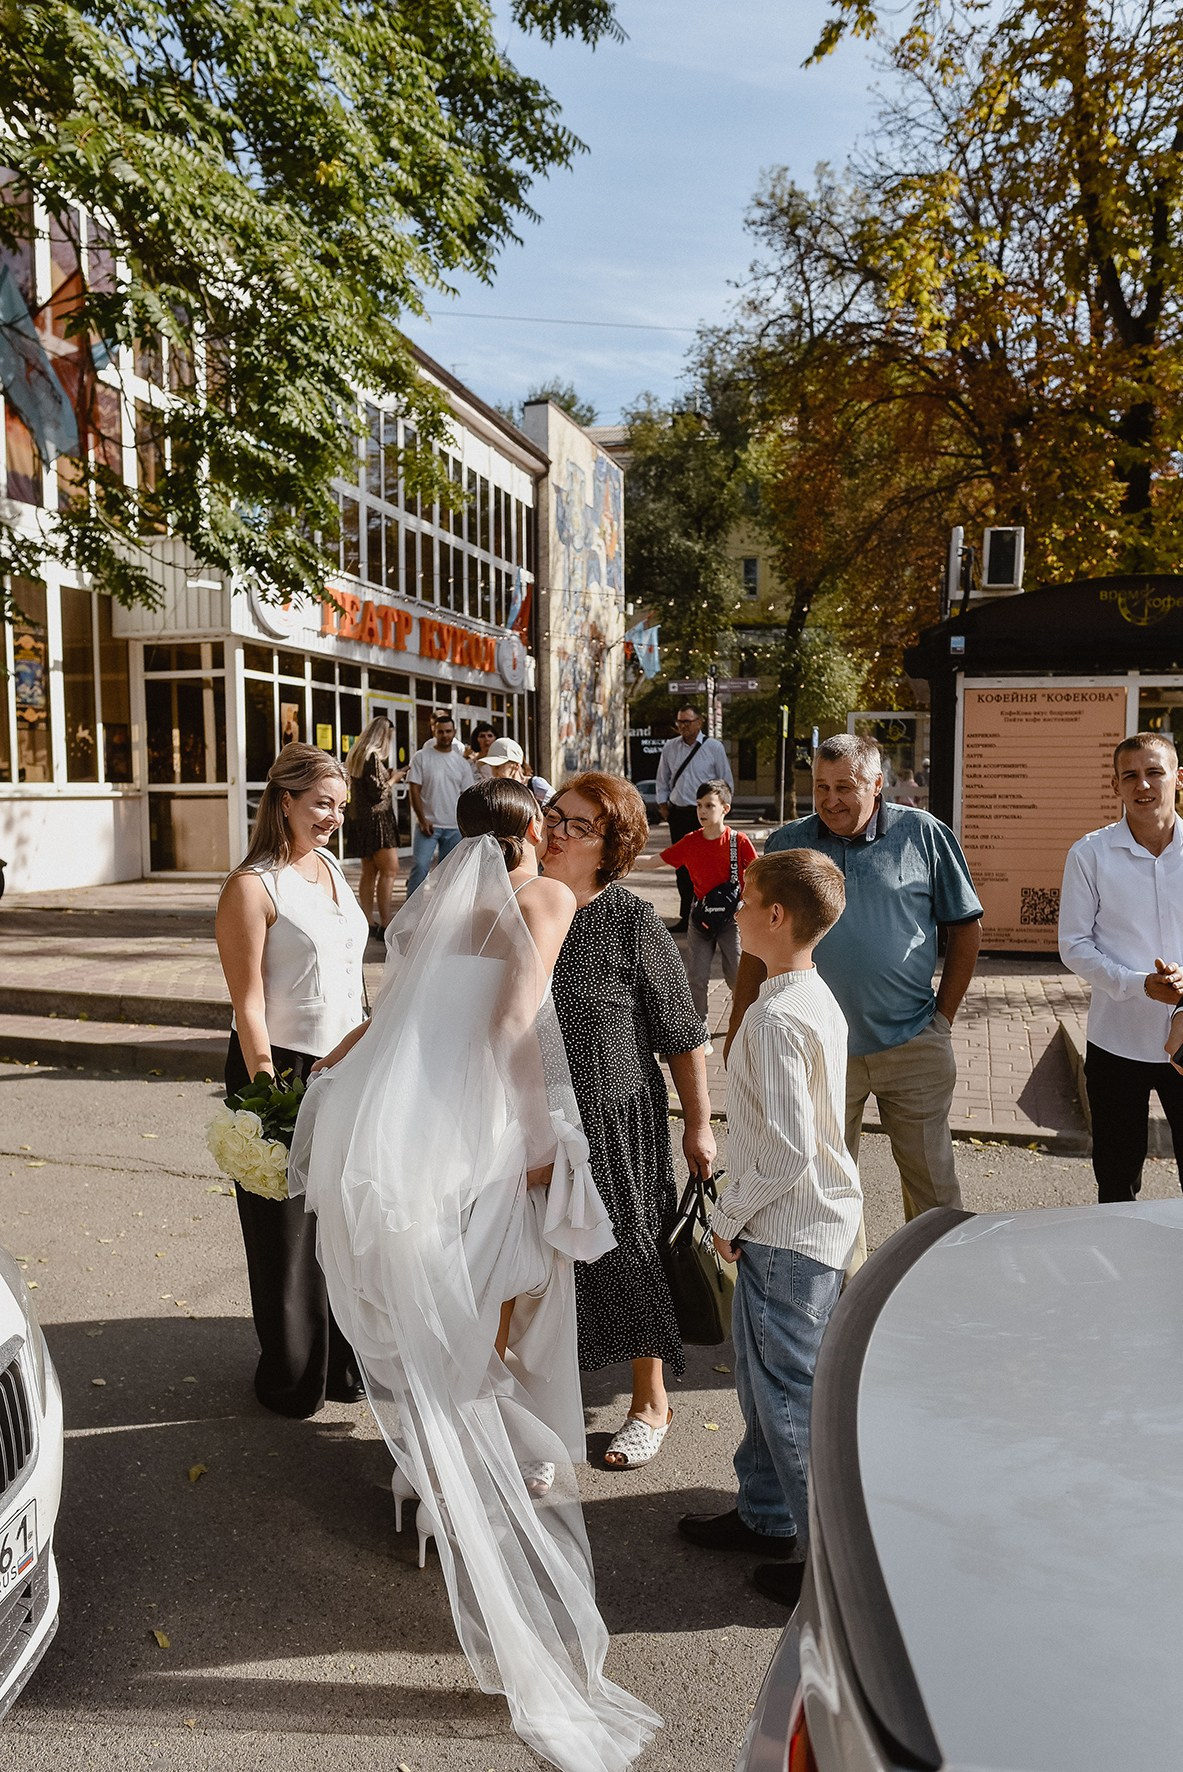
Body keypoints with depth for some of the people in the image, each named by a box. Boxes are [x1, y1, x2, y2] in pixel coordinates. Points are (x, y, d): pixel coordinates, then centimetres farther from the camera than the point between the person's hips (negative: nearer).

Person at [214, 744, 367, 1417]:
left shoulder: (331, 868, 9)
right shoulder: (253, 887, -14)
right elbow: (248, 1004, -16)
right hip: (285, 1069, -6)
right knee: (289, 1232, 8)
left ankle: (345, 1362, 33)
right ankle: (293, 1379, 27)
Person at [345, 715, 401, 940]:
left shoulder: (356, 756, 14)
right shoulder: (373, 757, -15)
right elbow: (378, 793, -18)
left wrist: (390, 775, 22)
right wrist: (392, 779, -2)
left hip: (360, 819, 10)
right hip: (376, 818, -10)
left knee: (369, 872, 12)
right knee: (390, 870, -10)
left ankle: (368, 923, 14)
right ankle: (385, 925, -14)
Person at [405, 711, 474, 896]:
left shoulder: (462, 762, 10)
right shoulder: (421, 757, 0)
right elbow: (414, 791, -4)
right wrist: (422, 820, -11)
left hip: (455, 827, 3)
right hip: (428, 824, -3)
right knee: (420, 865, -14)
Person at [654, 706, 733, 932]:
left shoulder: (714, 748, -3)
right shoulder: (669, 748, 7)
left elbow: (727, 783, 3)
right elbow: (662, 782, 17)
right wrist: (663, 807, 7)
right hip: (678, 814, 4)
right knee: (682, 867, 8)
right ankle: (686, 917, 17)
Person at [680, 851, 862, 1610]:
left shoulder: (776, 1016, -24)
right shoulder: (818, 997, 6)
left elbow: (786, 1148, -27)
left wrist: (729, 1215, -12)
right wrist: (742, 1212, 17)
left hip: (788, 1230, -10)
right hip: (817, 1218, 10)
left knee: (790, 1394, 4)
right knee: (765, 1374, 23)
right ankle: (766, 1514, 40)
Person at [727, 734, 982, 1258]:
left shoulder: (924, 834, -1)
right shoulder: (786, 845, 1)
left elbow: (965, 926, 7)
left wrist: (943, 1015, 4)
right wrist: (738, 1030, 3)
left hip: (913, 1044, -1)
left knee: (931, 1178, 10)